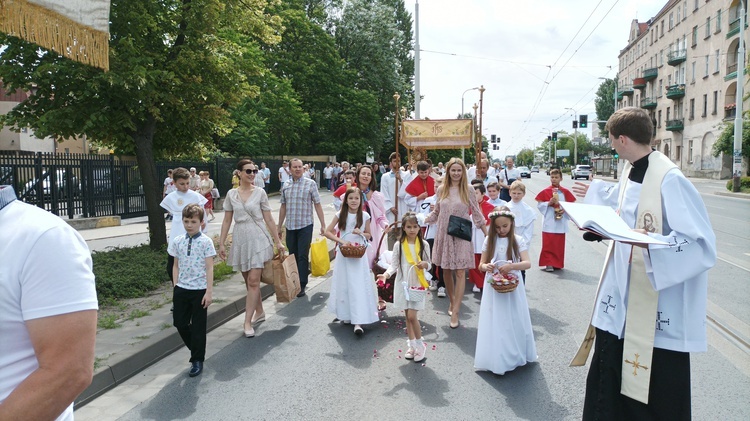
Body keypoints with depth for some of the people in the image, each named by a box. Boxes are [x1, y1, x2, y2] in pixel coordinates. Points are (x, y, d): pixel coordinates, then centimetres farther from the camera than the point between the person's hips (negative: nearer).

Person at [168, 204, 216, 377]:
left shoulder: (206, 242, -8)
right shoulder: (177, 241, 4)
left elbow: (209, 268, -8)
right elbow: (176, 266, 10)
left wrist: (209, 292, -11)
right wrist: (175, 287, 3)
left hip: (199, 290, -4)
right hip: (181, 289, 4)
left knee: (198, 327, 5)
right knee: (180, 323, 9)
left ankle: (197, 360, 19)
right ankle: (196, 350, 33)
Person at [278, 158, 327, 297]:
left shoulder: (310, 184, -3)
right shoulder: (286, 186, 7)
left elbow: (317, 205, -3)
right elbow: (283, 207, 14)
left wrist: (323, 225, -6)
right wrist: (279, 226, 15)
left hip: (305, 226, -4)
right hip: (290, 227, 4)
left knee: (303, 256, -3)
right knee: (293, 256, 12)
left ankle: (302, 285, 6)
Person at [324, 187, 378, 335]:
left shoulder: (365, 216, -2)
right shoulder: (341, 215, -2)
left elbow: (369, 235, 9)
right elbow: (328, 232, -2)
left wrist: (361, 233, -13)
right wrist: (341, 241, -16)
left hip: (359, 254, -1)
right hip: (344, 254, 1)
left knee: (358, 286, -7)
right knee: (344, 284, 10)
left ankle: (358, 322, -10)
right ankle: (345, 314, 27)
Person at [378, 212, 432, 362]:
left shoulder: (424, 245, -2)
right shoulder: (399, 245, -2)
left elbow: (429, 265, 5)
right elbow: (394, 264, -2)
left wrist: (425, 264, -18)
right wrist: (386, 274, -20)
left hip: (417, 285, -2)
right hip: (403, 284, 2)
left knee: (412, 316, -9)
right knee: (408, 316, 10)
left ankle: (420, 344, 10)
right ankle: (411, 344, 25)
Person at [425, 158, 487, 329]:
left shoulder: (467, 190, -3)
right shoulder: (442, 189, 5)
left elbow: (477, 214, 1)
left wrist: (488, 235, 1)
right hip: (444, 234, 3)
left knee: (460, 272, -7)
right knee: (446, 270, 11)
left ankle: (455, 312, -4)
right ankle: (452, 302, 31)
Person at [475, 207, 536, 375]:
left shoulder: (518, 240, -4)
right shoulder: (489, 240, 0)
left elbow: (527, 263, -12)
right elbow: (481, 265, 2)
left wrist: (511, 266, -30)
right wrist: (486, 267, -22)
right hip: (493, 288, 1)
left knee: (514, 321, 8)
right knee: (494, 323, 3)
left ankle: (515, 355, 26)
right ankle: (495, 359, 13)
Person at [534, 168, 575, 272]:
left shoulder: (565, 192, 5)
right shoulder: (545, 192, 1)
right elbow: (539, 205, -1)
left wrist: (564, 210, -12)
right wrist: (549, 203, -16)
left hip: (561, 222, 2)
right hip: (549, 222, -2)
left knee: (559, 244, 7)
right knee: (548, 243, -3)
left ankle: (558, 263, 18)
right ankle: (548, 263, 3)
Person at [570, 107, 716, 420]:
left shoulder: (669, 179, -21)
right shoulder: (631, 172, 6)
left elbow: (701, 242, -24)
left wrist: (652, 242, -38)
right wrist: (597, 192, 41)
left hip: (657, 303, -8)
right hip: (622, 295, 8)